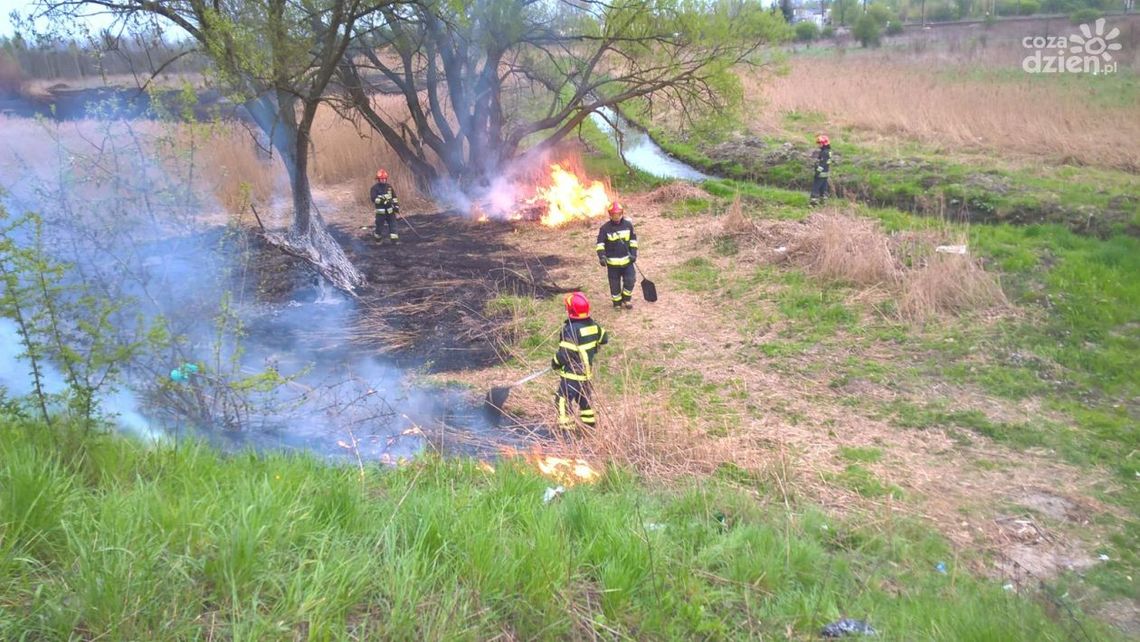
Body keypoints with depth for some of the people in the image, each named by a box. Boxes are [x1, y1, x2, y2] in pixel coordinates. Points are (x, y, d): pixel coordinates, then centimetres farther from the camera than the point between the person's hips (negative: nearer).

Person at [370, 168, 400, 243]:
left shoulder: (389, 187, 9)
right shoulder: (375, 188, -7)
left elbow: (394, 197, 19)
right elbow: (373, 199, -18)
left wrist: (396, 205, 9)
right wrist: (383, 200, -26)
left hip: (390, 211, 4)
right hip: (381, 211, -4)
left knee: (393, 225, 1)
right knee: (379, 226, 2)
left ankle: (394, 239, 5)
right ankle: (377, 237, 25)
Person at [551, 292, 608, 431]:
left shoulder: (571, 330, -25)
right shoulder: (593, 325, -2)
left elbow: (564, 353, -24)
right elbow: (604, 339, 14)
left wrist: (555, 363, -6)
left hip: (572, 374, -8)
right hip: (587, 371, 8)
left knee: (563, 399, -1)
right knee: (584, 398, 23)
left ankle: (564, 427, -1)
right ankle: (590, 423, 33)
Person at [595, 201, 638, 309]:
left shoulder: (628, 224, -1)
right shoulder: (605, 228, -9)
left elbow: (633, 239, 8)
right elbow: (600, 243, -9)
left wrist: (633, 253, 1)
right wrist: (602, 256, -21)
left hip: (627, 260, 2)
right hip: (612, 262, -2)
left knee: (629, 281, 2)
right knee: (615, 284, 6)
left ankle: (626, 299, 26)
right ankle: (617, 302, 25)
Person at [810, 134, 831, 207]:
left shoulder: (824, 153, -21)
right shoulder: (828, 152, 12)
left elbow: (822, 164, -26)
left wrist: (818, 171, -25)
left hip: (821, 173, -10)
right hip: (826, 173, 10)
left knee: (816, 185, -8)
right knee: (823, 186, 16)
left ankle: (814, 199, -10)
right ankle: (823, 197, 22)